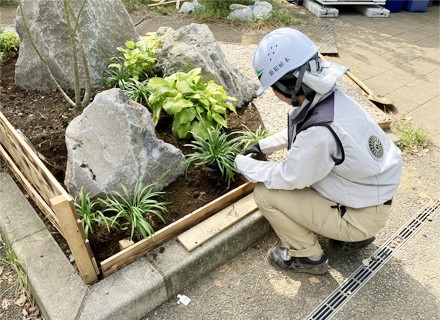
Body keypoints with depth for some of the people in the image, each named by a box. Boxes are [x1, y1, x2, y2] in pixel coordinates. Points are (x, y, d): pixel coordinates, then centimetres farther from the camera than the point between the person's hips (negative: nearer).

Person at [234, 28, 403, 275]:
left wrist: (244, 164, -5)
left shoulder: (320, 131, -35)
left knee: (265, 193, -12)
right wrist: (263, 146, 11)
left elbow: (288, 178, -19)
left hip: (364, 215, -8)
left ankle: (307, 256, 11)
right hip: (373, 195, 8)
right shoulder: (330, 97, -9)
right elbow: (297, 132, 12)